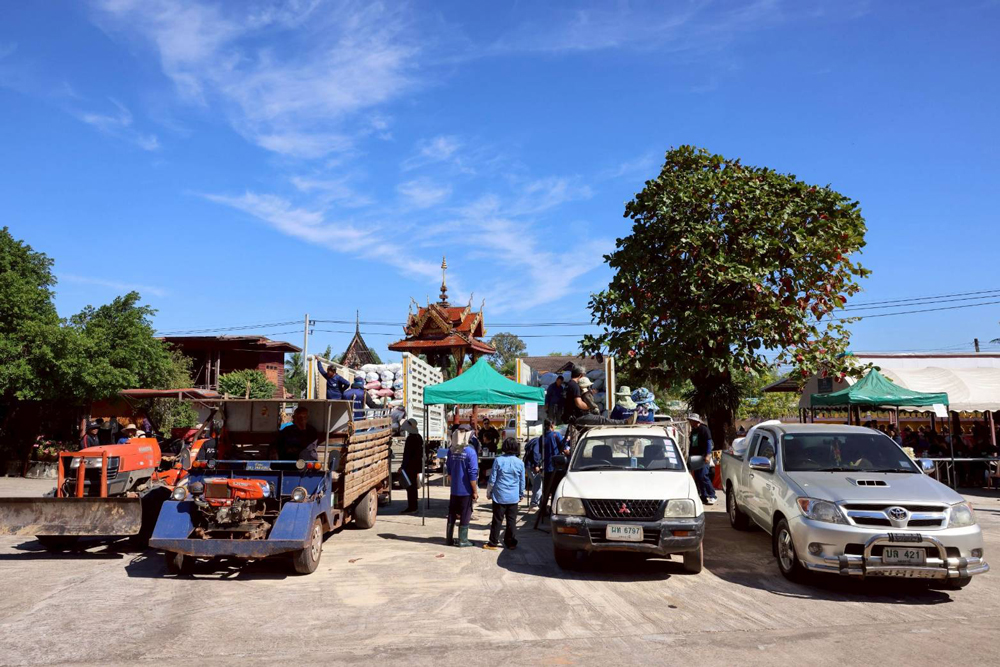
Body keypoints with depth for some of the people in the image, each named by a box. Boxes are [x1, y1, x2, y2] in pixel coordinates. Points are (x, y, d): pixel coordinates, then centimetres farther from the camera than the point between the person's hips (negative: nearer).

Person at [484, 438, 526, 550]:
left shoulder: (498, 461, -8)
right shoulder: (520, 463, -1)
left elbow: (492, 479, -4)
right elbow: (522, 481, 7)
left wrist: (489, 492, 8)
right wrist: (521, 495, 20)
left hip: (499, 495, -2)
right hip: (514, 497, 2)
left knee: (497, 520, 4)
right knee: (512, 520, 9)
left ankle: (493, 543, 10)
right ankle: (511, 543, 13)